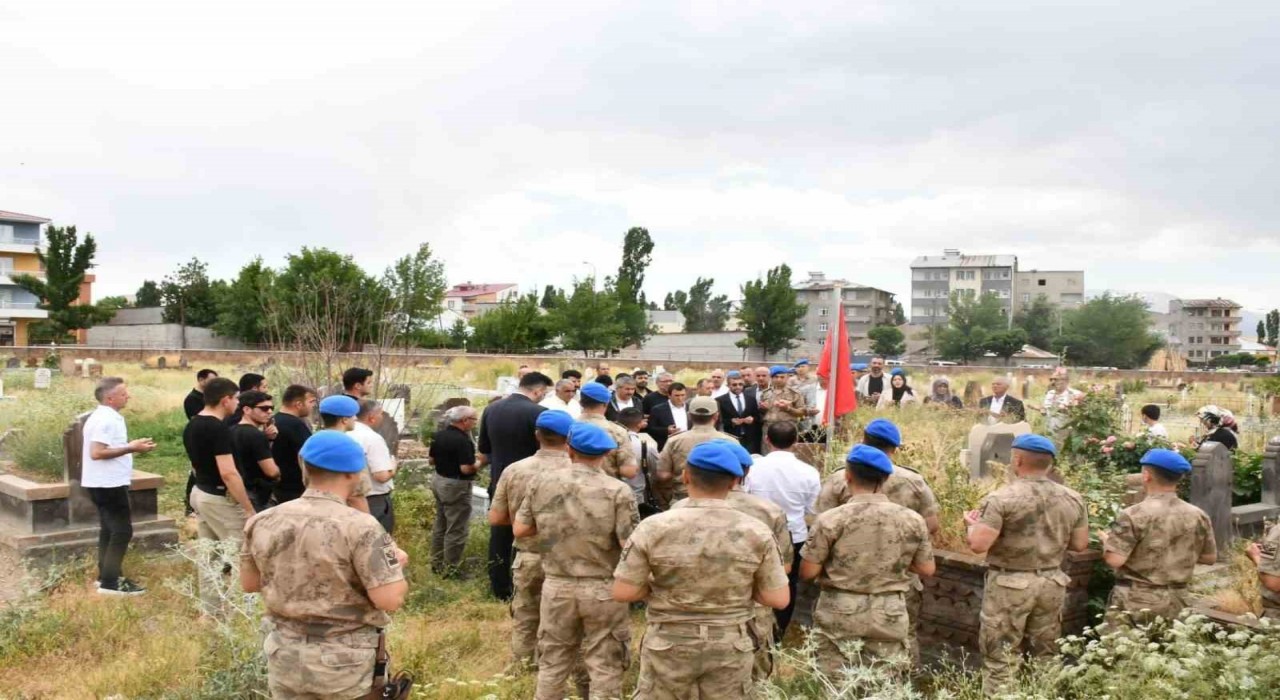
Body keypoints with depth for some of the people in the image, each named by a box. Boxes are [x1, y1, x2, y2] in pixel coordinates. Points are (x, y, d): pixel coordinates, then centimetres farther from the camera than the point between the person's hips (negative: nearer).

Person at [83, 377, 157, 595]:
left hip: (106, 483, 11)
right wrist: (130, 448, -22)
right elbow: (96, 452, -26)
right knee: (122, 531, -7)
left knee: (110, 530, 16)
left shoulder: (107, 417, 13)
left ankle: (106, 576, 24)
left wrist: (131, 446, 10)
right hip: (108, 484, -11)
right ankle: (110, 582, -3)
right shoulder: (105, 420, -19)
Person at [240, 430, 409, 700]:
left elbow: (249, 584, 10)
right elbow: (391, 600, -22)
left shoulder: (263, 523, -4)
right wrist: (396, 564, -3)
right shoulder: (360, 527, -20)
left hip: (284, 653, 4)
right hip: (345, 659, -4)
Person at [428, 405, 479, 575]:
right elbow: (466, 469, -25)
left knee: (440, 524, 20)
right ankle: (450, 569, 8)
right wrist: (479, 465, -8)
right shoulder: (463, 441, -23)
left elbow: (431, 460, 10)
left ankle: (436, 563, 30)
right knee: (456, 530, 1)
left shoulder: (438, 435, 3)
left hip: (438, 481, 9)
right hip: (456, 486, -9)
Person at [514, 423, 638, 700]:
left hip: (557, 587, 3)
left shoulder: (543, 482, -4)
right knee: (605, 668, 10)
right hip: (603, 590, -3)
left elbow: (520, 529, 1)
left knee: (552, 664, 19)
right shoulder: (617, 491, -14)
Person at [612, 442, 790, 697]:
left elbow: (622, 593, -11)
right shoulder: (757, 532, -10)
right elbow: (779, 599, -7)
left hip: (668, 645, -1)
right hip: (731, 647, 1)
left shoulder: (654, 527, -14)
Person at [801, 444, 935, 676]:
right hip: (889, 614, 2)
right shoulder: (912, 519, -5)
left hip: (840, 614, -2)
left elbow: (807, 572, -9)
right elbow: (927, 569, 5)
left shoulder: (831, 519, -13)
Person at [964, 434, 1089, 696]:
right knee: (1045, 657, 17)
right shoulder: (1072, 499, 1)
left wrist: (972, 525, 0)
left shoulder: (1002, 498, -16)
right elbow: (1080, 544, 7)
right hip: (1052, 583, 5)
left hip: (1009, 584, -5)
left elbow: (978, 545, -20)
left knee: (1000, 660, 5)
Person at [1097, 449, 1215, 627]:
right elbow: (1210, 557, 11)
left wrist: (1105, 539, 0)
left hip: (1136, 602, -5)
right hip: (1176, 601, 5)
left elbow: (1114, 560, -19)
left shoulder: (1134, 515, -17)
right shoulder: (1198, 516, 0)